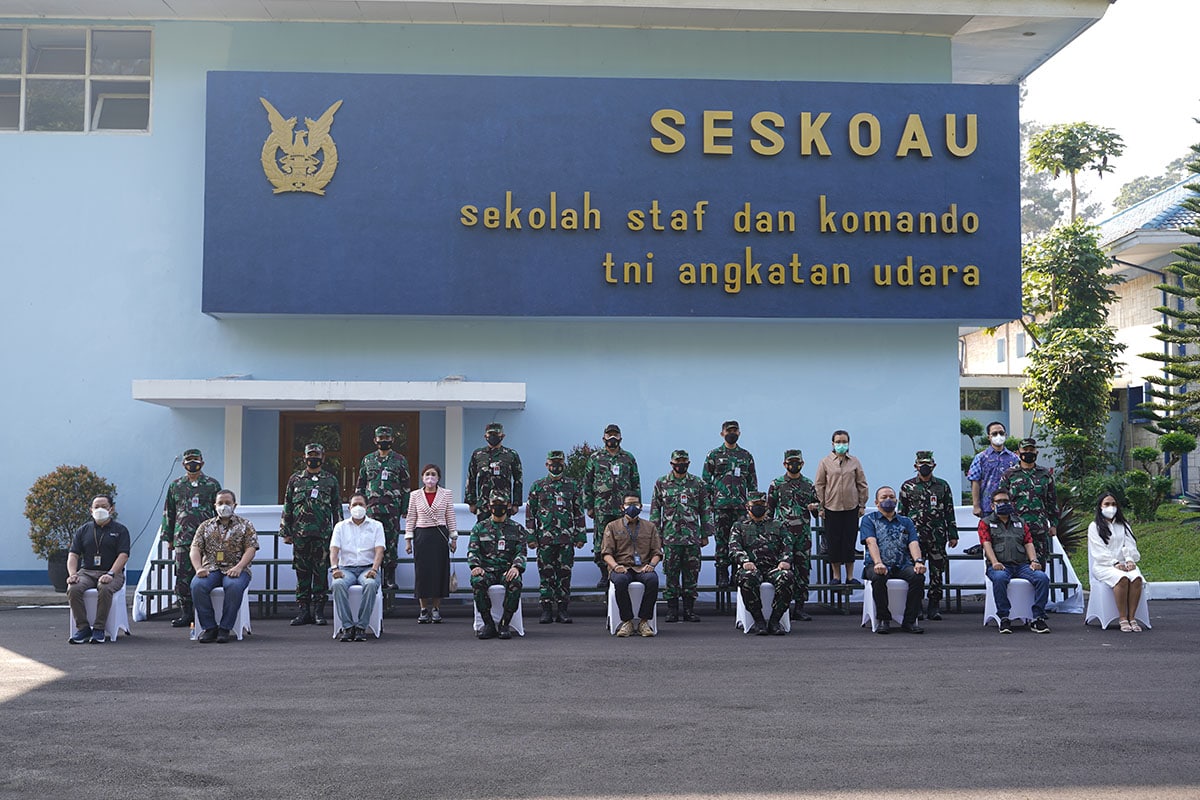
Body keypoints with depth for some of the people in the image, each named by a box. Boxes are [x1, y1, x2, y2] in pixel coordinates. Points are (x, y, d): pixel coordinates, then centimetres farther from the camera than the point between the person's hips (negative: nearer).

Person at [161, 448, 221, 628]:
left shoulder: (212, 485, 7)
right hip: (182, 538, 2)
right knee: (183, 576, -1)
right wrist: (169, 538, 11)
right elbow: (168, 513, 16)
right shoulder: (175, 486, 12)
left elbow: (220, 512, 10)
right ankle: (185, 613, 6)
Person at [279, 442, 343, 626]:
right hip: (300, 534, 1)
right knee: (302, 573, 3)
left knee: (321, 573, 0)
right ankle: (302, 611, 8)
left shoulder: (331, 480, 9)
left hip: (323, 535, -1)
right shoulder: (295, 479, 11)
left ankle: (319, 611, 5)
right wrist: (286, 532, 6)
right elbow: (287, 507, 12)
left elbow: (337, 508, 11)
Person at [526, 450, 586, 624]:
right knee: (546, 573, 1)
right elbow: (530, 513, 6)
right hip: (544, 538, 0)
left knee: (564, 573, 3)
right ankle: (546, 609, 7)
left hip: (567, 538, 1)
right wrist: (531, 537, 0)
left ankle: (563, 609, 9)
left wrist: (580, 536, 4)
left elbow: (579, 512, 9)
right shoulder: (537, 486, 6)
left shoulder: (573, 486, 8)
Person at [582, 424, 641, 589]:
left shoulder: (629, 458, 10)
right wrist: (588, 506, 2)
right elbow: (587, 483, 8)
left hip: (624, 508, 0)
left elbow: (636, 483, 12)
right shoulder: (595, 458, 7)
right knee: (601, 542, 0)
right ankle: (604, 574, 10)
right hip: (602, 508, 0)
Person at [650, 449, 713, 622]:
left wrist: (705, 534, 5)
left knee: (691, 574, 2)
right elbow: (655, 511, 7)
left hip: (693, 537, 1)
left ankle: (689, 609, 10)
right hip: (670, 537, -1)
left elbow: (706, 510, 10)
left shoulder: (698, 484, 8)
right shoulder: (661, 484, 6)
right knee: (671, 574, 0)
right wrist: (656, 535, 1)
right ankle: (672, 610, 7)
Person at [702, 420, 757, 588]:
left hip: (741, 505, 2)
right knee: (721, 540, -1)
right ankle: (722, 575, 4)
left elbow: (752, 482, 15)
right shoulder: (713, 455, 7)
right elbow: (706, 481, 6)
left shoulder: (746, 456, 13)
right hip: (720, 505, -1)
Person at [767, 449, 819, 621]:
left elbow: (818, 509, 18)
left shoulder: (809, 485, 12)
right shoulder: (776, 484, 5)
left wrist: (815, 507, -5)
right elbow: (769, 510, 7)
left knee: (803, 570, 3)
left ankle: (799, 607, 10)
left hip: (803, 535, 3)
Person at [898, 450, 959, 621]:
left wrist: (953, 535, 7)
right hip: (915, 535, -1)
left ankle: (934, 607, 11)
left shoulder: (942, 486, 10)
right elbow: (901, 512, 9)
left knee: (937, 571, 3)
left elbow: (949, 511, 11)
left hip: (938, 536, 1)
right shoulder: (908, 486, 7)